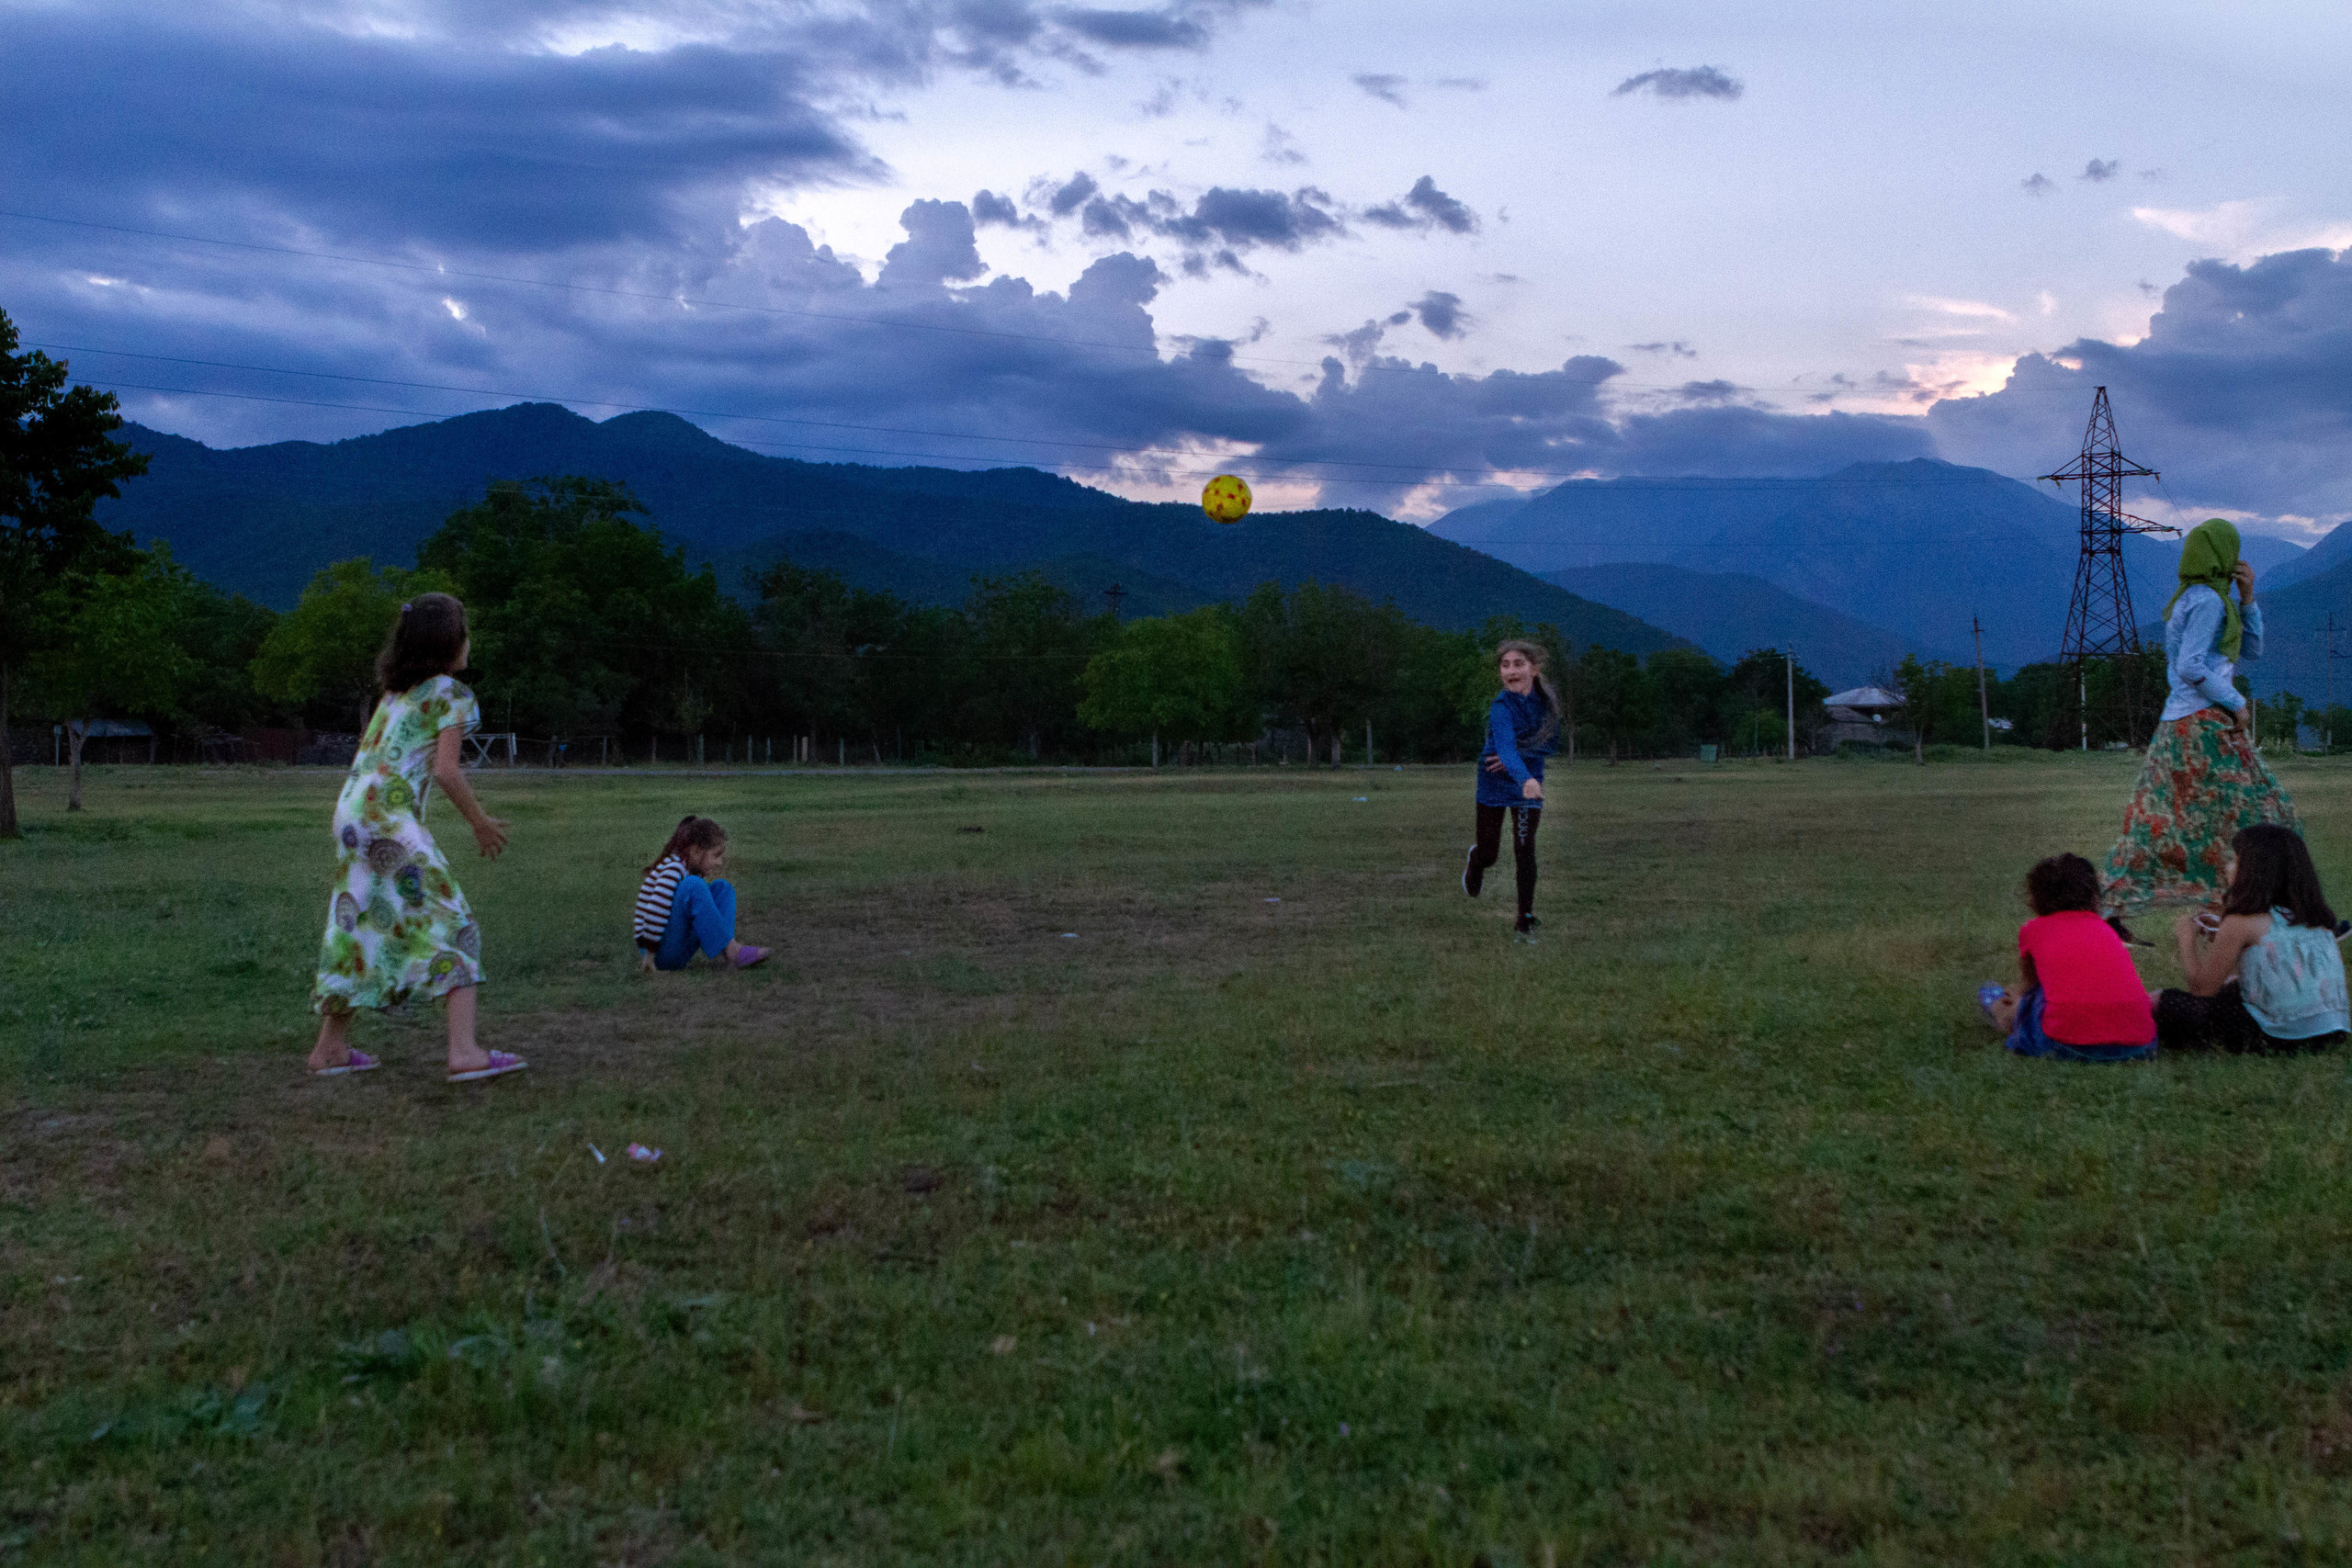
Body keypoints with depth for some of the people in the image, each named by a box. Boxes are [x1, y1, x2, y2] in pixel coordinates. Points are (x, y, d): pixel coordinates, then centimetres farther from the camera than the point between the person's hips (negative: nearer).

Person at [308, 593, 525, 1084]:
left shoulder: (395, 690, 21)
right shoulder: (451, 694, -3)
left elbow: (368, 753, 20)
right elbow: (446, 770, -12)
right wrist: (479, 822, -1)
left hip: (352, 808, 9)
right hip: (390, 817, -9)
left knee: (360, 925, 17)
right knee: (451, 924, -9)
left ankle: (331, 1047, 21)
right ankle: (464, 1051, -18)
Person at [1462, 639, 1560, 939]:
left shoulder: (1547, 699, -8)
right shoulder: (1502, 707, -25)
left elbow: (1550, 742, -1)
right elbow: (1506, 745, -40)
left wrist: (1518, 757, -17)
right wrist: (1525, 779, -58)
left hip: (1530, 779, 3)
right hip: (1494, 782, -2)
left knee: (1525, 850, -8)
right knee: (1489, 855, 4)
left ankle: (1526, 920, 3)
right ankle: (1476, 854, 43)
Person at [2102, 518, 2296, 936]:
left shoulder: (2196, 599, 20)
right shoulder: (2207, 599, -11)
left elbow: (2251, 650, 23)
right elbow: (2190, 667, -22)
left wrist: (2247, 597, 12)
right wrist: (2236, 703, -13)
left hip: (2179, 725, 10)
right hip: (2204, 724, -10)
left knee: (2157, 821, 6)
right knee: (2254, 811, -2)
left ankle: (2112, 913, 3)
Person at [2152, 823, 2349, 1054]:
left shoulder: (2242, 922, -9)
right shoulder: (2317, 916, 8)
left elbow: (2202, 987, -5)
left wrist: (2187, 938, 13)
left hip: (2275, 1037, -7)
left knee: (2156, 1001, 3)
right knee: (2233, 984, 34)